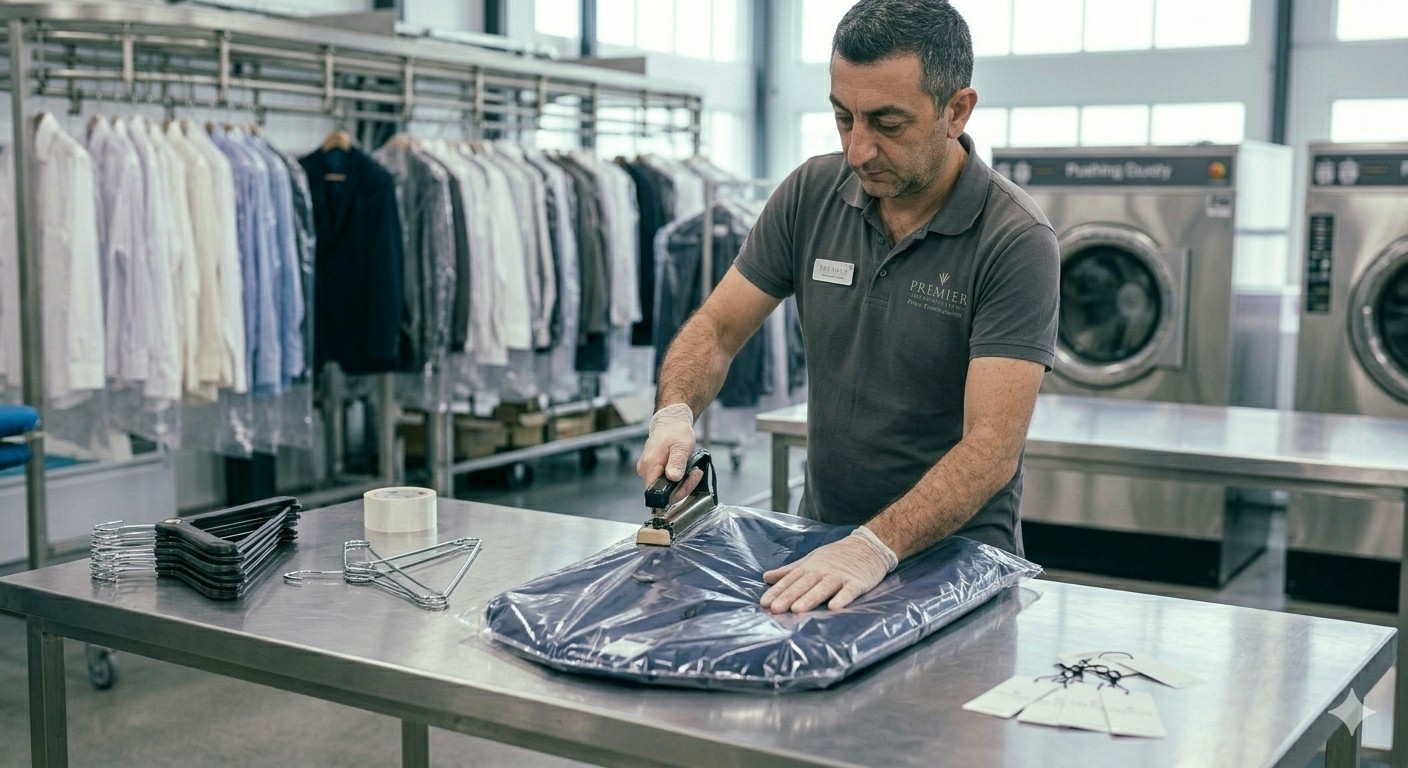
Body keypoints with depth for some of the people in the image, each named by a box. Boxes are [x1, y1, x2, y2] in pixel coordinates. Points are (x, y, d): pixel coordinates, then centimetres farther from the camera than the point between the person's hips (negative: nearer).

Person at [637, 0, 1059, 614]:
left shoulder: (1017, 242, -16)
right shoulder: (811, 194, -1)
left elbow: (992, 447, -22)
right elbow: (718, 327, 5)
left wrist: (874, 547, -33)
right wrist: (674, 413, -15)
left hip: (955, 557, -3)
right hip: (820, 538, 4)